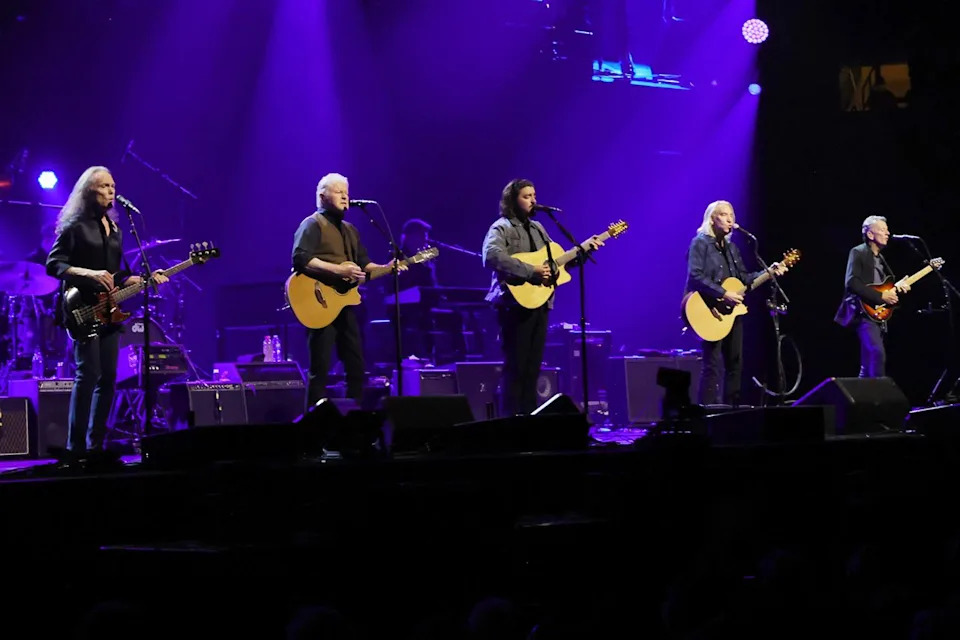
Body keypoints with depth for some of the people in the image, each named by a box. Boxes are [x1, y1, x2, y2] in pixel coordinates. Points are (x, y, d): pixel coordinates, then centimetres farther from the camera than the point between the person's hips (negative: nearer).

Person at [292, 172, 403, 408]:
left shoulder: (350, 230, 21)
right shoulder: (313, 224, -6)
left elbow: (363, 264, 21)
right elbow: (300, 259, -20)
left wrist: (386, 268, 2)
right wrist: (338, 270, -24)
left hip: (344, 303, 8)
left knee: (357, 367, 9)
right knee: (320, 369, -10)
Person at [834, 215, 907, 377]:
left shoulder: (879, 256, 21)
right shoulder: (858, 253, -6)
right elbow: (851, 282, -19)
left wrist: (896, 287, 3)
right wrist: (881, 296, -20)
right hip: (864, 312, -9)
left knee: (869, 362, 8)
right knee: (877, 353, -24)